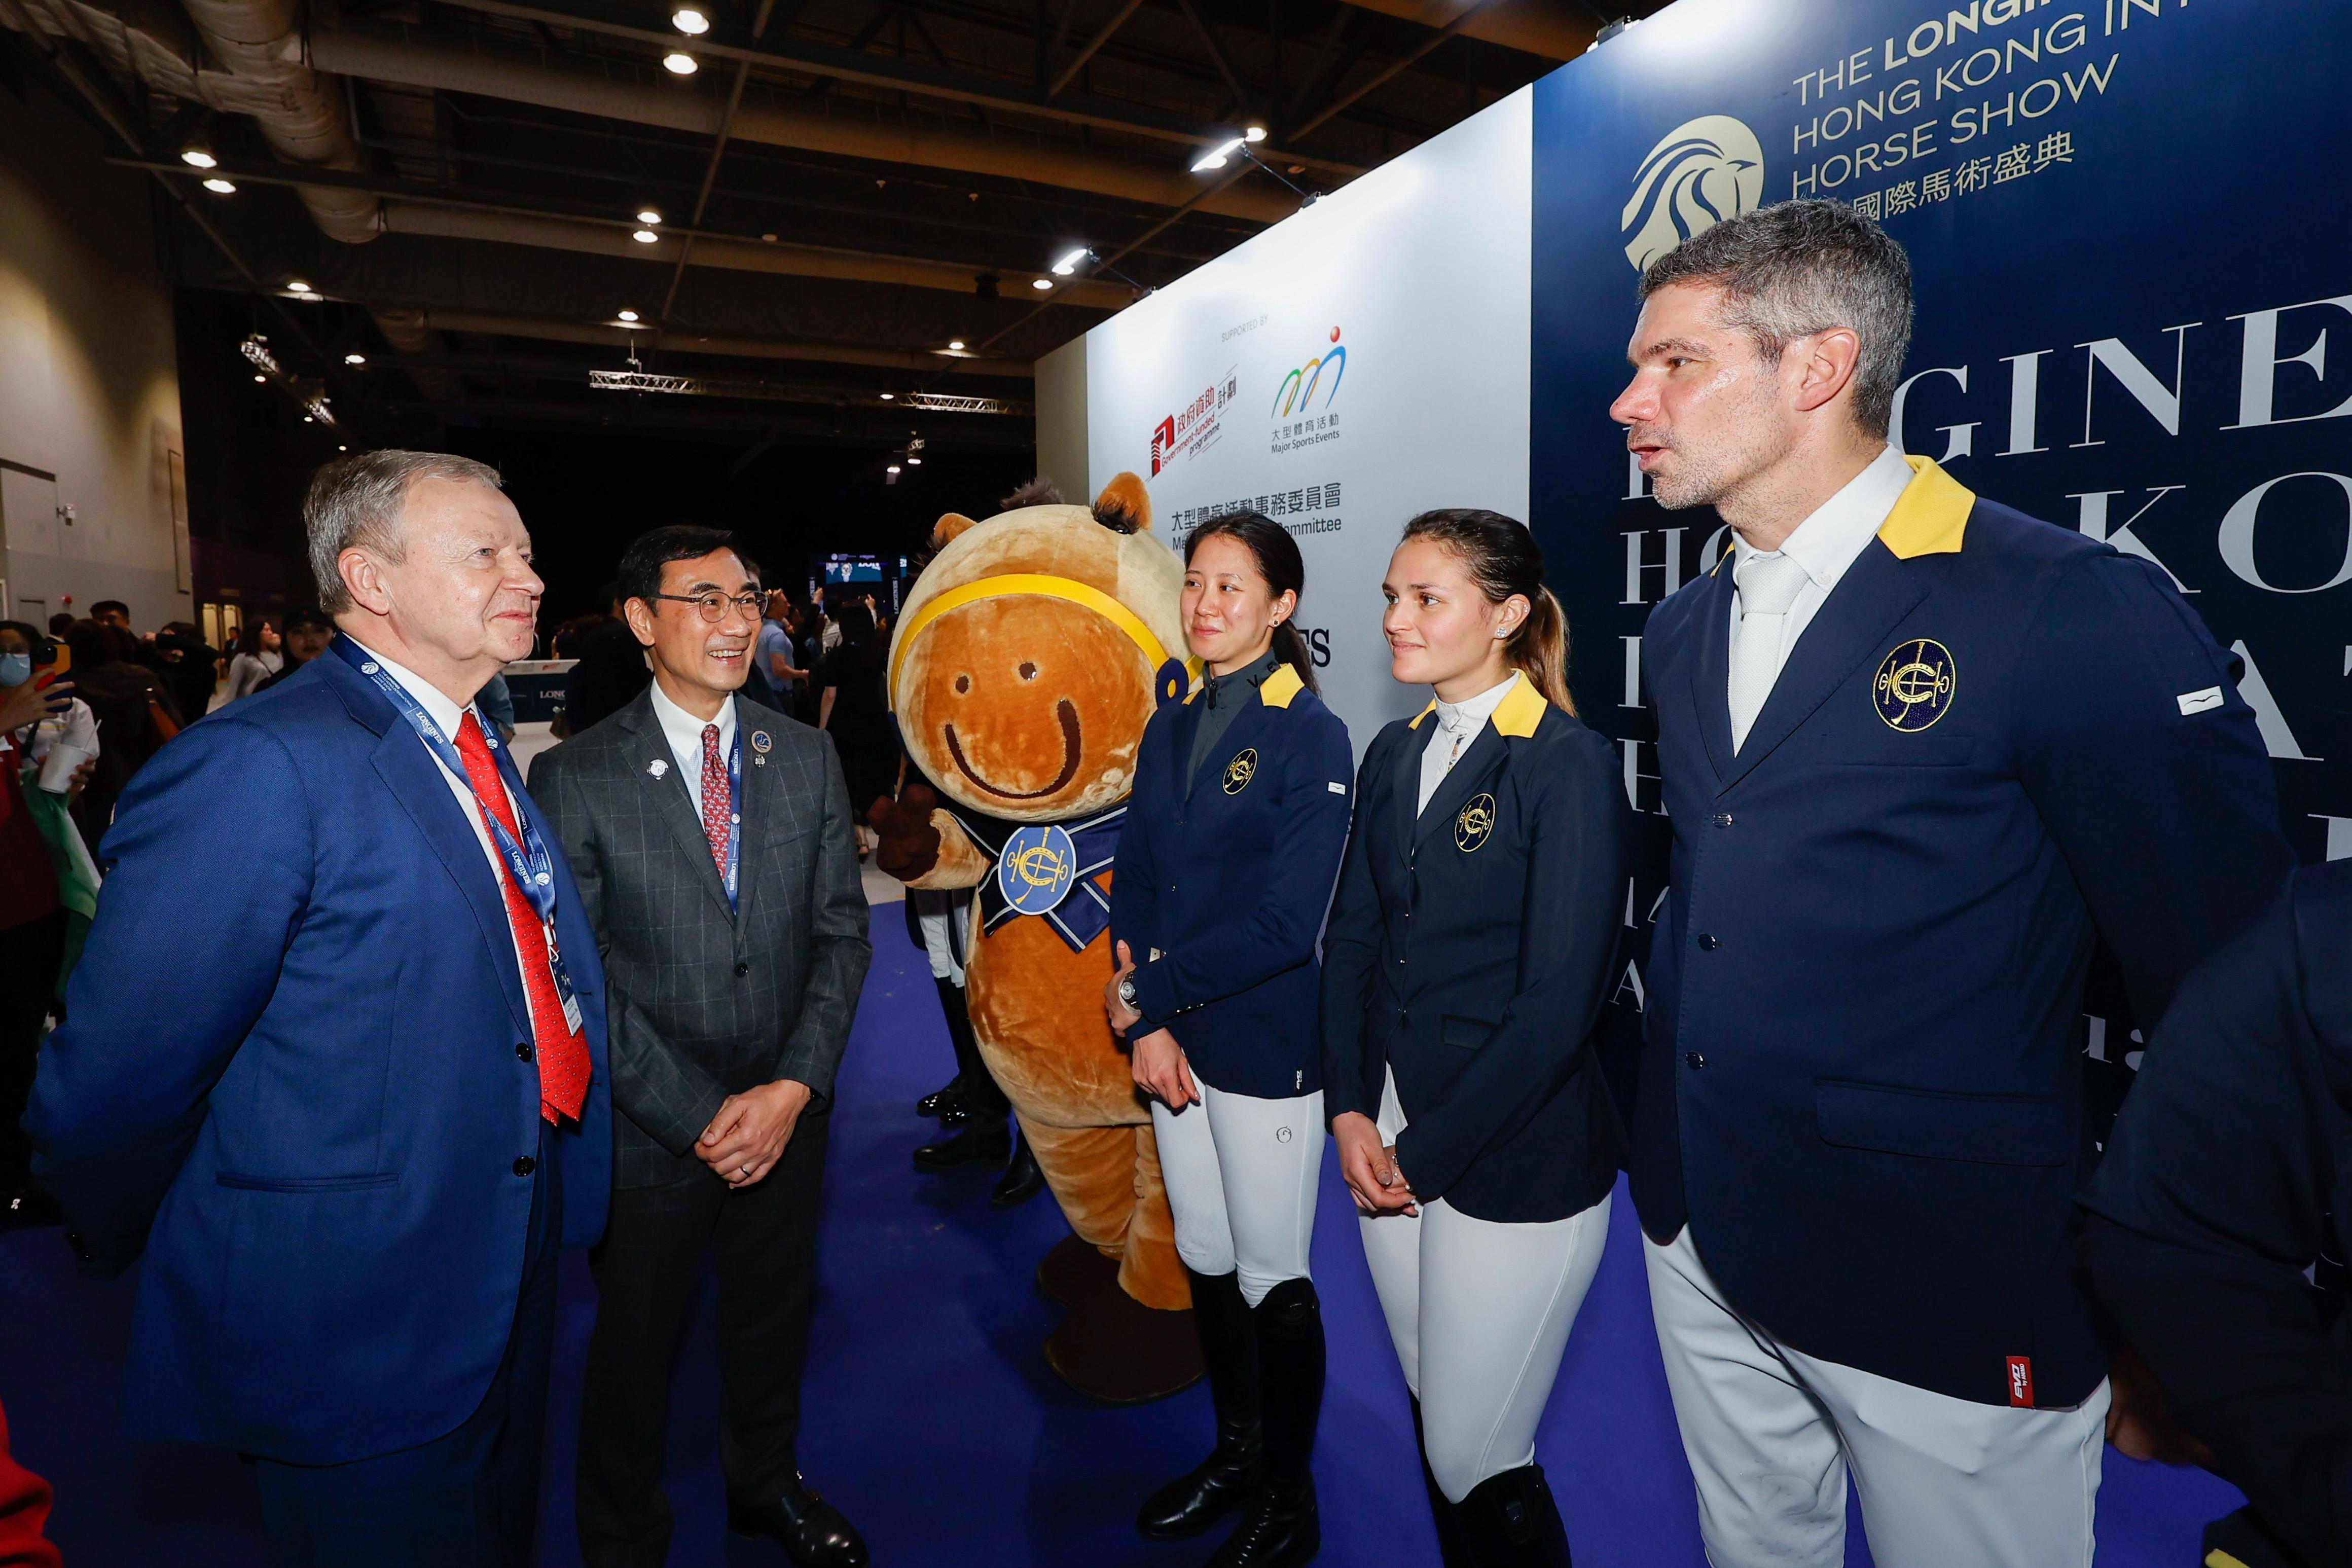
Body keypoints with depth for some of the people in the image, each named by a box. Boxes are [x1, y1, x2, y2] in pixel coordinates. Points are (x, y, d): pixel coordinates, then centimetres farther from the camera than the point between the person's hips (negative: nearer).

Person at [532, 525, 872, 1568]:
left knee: (775, 1319, 22)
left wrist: (793, 1088, -10)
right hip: (648, 1130, -3)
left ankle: (768, 1483, 49)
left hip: (787, 1116, 3)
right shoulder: (576, 778, -12)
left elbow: (842, 931, 0)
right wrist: (698, 1115, -14)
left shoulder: (807, 758, 0)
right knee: (637, 1346, 17)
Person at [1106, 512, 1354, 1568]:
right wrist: (1145, 1022, -7)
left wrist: (1151, 990, -15)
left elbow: (1286, 922, -19)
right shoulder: (1169, 730, 8)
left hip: (1264, 1046, -6)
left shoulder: (1312, 738, -12)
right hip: (1172, 1040, 6)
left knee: (1273, 1281, 7)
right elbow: (1133, 878, 6)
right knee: (1204, 1261, 19)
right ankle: (1235, 1452, 41)